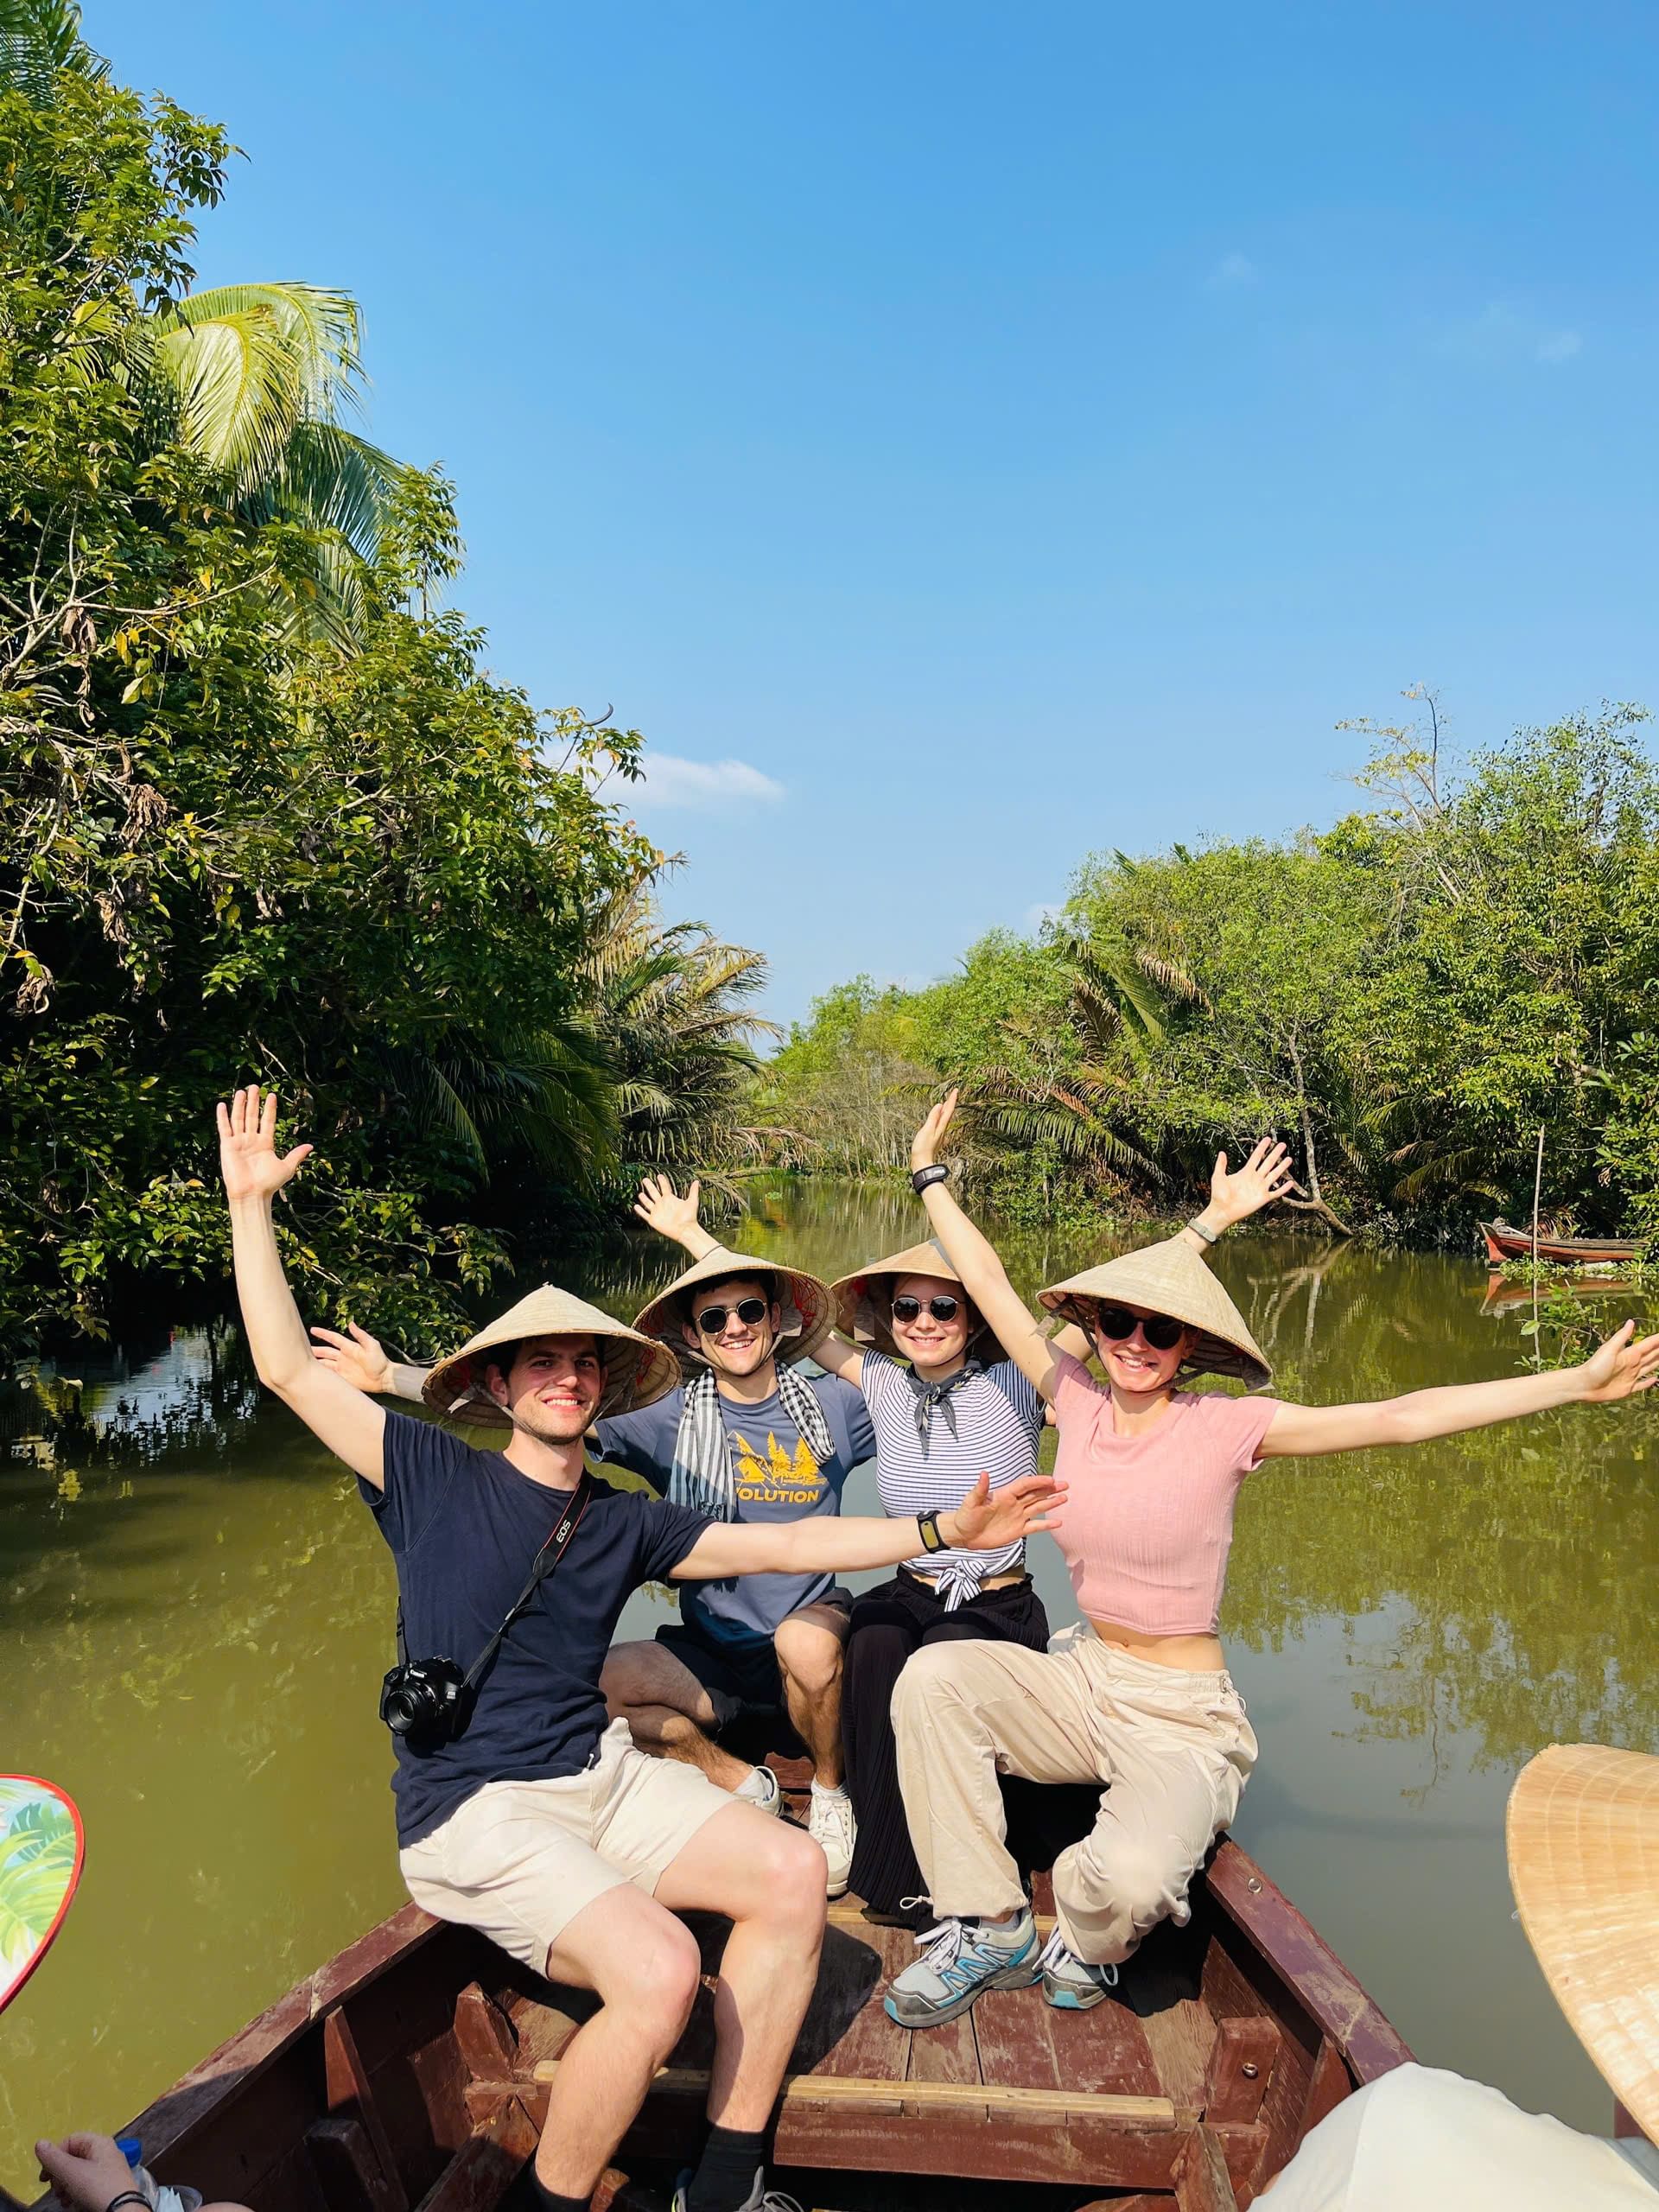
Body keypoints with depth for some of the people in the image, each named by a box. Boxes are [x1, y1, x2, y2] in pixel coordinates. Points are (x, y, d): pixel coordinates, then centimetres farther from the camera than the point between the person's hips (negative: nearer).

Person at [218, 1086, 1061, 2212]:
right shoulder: (435, 1478, -2)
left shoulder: (627, 1522, 9)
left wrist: (946, 1529, 6)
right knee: (659, 1968, -27)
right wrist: (251, 1206, -7)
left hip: (603, 1775, 6)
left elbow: (787, 1545, 10)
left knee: (794, 1873, -13)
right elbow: (290, 1368, -5)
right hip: (476, 1812, -6)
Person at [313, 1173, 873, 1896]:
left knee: (806, 1641, -35)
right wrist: (392, 1377, -11)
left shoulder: (829, 1403, -3)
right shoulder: (671, 1418, -3)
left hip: (813, 1628, -1)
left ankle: (830, 1795, -2)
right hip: (712, 1653, 2)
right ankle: (737, 1782, 3)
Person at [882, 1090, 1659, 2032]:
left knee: (1130, 1879, -32)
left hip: (1183, 1717, -4)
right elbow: (993, 1290, 3)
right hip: (1084, 1680, 4)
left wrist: (1578, 1382, -18)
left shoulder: (1225, 1427, -13)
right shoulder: (1078, 1402, -3)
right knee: (932, 1677, -21)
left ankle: (1085, 1947, 8)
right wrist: (933, 1179, 10)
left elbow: (1400, 1418, -16)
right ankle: (988, 1930, -4)